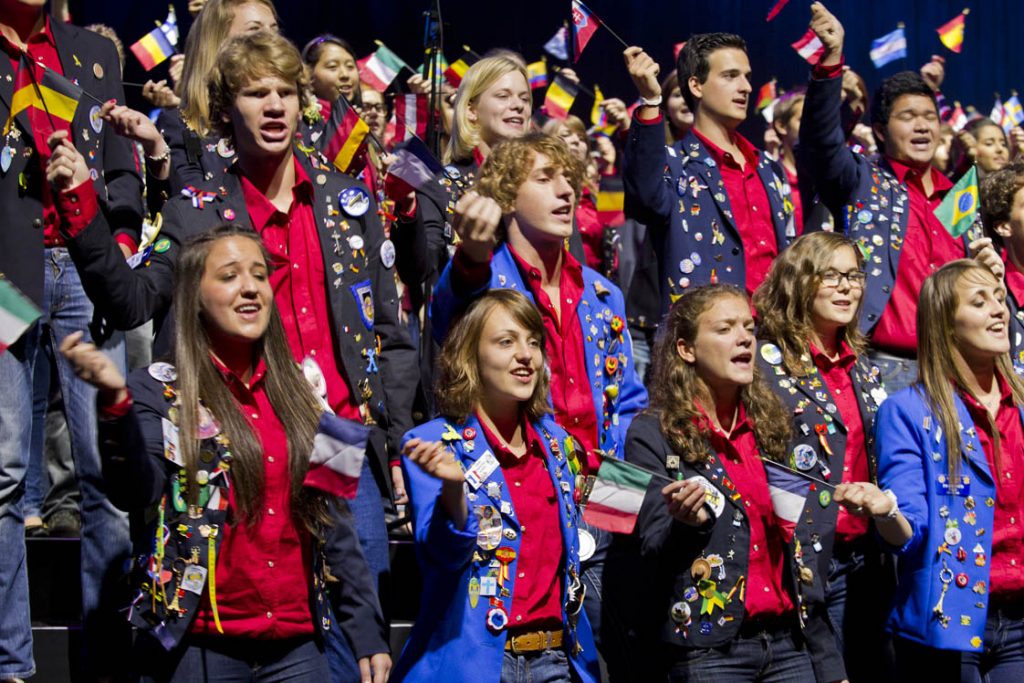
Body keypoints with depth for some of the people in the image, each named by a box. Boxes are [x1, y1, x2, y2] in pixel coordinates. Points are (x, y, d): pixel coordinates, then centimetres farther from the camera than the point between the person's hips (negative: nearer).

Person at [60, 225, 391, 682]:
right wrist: (115, 401, -30)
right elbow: (136, 495, -16)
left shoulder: (298, 394, 10)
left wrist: (368, 634, 9)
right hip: (198, 645, -4)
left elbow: (334, 524, 12)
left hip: (296, 644, 4)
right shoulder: (159, 390, -2)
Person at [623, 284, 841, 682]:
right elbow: (650, 552, -8)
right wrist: (688, 524, -29)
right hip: (708, 650, -5)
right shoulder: (652, 434, -4)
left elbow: (794, 552, 15)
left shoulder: (768, 427, 13)